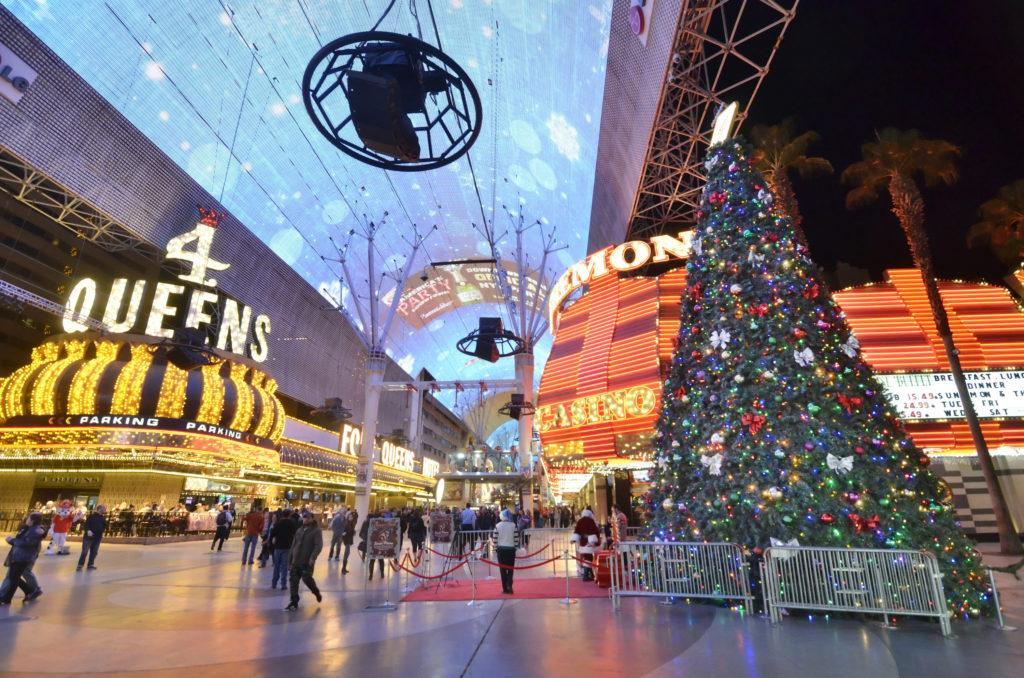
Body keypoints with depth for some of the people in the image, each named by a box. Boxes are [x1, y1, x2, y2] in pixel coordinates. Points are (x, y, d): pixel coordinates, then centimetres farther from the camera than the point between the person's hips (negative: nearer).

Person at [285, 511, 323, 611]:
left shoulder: (316, 531, -6)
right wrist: (289, 561, 15)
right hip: (296, 562, 6)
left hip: (307, 562, -6)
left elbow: (319, 545, -17)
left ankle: (317, 593, 18)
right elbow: (293, 546, 17)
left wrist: (313, 557, -32)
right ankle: (294, 602, 17)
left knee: (307, 579, -11)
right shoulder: (300, 530, 13)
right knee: (293, 580, 4)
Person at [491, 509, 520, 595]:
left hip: (501, 549, 0)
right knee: (510, 568, 10)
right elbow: (516, 538, -2)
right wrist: (516, 547, 8)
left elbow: (495, 539, -3)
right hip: (511, 549, 0)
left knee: (503, 569, 8)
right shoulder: (513, 525, -5)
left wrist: (495, 548, 8)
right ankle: (509, 585, -7)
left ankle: (505, 588, 10)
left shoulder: (497, 526, -5)